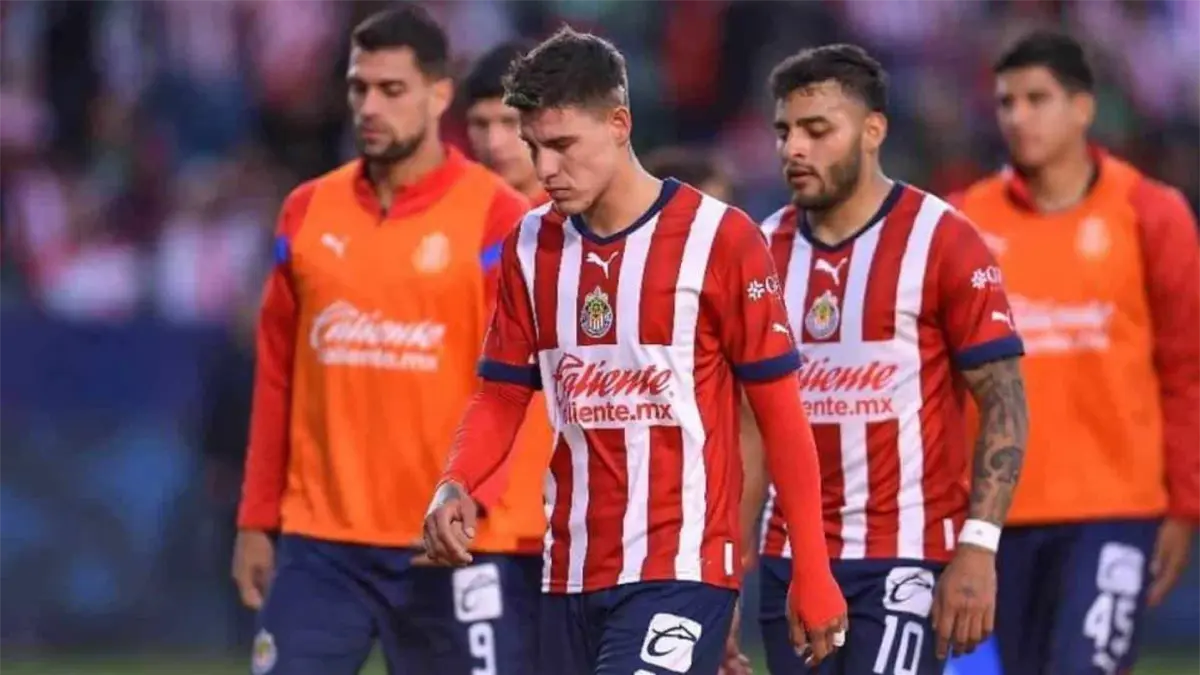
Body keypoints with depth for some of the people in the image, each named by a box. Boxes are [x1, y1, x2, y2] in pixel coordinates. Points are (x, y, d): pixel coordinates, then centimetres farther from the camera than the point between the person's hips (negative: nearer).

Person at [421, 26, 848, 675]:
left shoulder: (718, 239, -7)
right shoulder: (530, 248, 8)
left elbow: (780, 413, -4)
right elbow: (502, 397, 13)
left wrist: (812, 575, -5)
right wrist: (455, 486, -7)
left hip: (682, 575, -6)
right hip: (571, 575, 6)